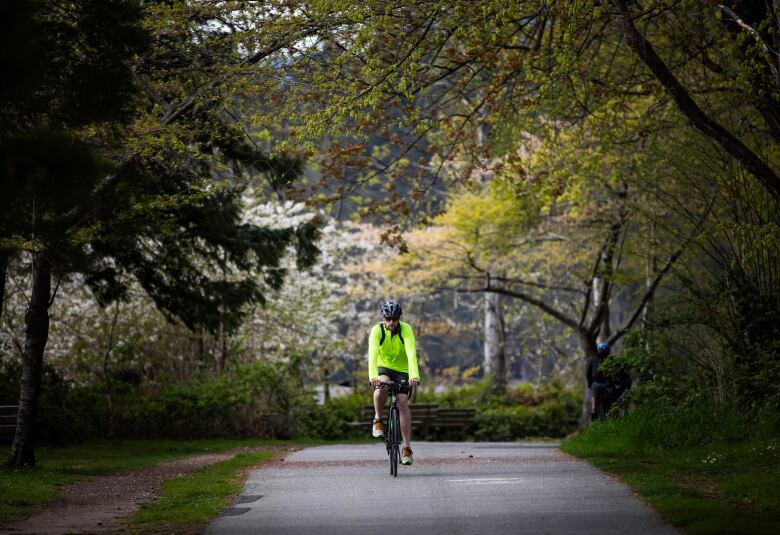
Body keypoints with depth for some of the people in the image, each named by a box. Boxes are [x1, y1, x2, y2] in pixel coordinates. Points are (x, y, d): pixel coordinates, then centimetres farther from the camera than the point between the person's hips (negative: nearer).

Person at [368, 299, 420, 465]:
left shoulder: (406, 329, -20)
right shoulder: (377, 330, -20)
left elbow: (411, 353, -33)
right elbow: (373, 354, -33)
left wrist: (414, 376, -48)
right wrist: (373, 376, -49)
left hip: (402, 370, 0)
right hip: (383, 368, 0)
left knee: (403, 402, -16)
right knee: (382, 385, -34)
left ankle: (407, 448, -12)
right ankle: (378, 420, -11)